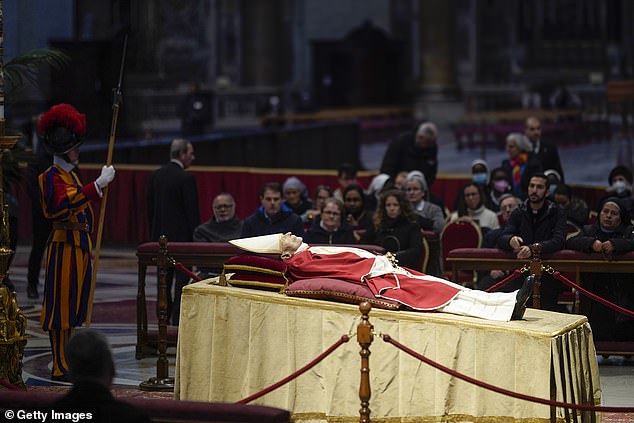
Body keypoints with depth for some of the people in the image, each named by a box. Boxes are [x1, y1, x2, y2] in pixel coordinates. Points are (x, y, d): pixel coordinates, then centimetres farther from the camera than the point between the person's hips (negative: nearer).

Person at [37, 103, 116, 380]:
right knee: (61, 306, -6)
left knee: (72, 307, 13)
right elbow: (67, 202, -33)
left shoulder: (72, 175, 16)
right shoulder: (52, 177, -13)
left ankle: (67, 362, 19)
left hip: (80, 247, 9)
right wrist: (98, 184, -36)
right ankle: (60, 367, -5)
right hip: (64, 247, -9)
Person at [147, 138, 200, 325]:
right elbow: (192, 212, -14)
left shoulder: (155, 176, 6)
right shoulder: (186, 178, -14)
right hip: (182, 236, -6)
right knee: (182, 280, -2)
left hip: (160, 237, 6)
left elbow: (150, 208, 11)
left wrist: (155, 234, 17)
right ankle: (178, 320, -4)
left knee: (164, 281, 11)